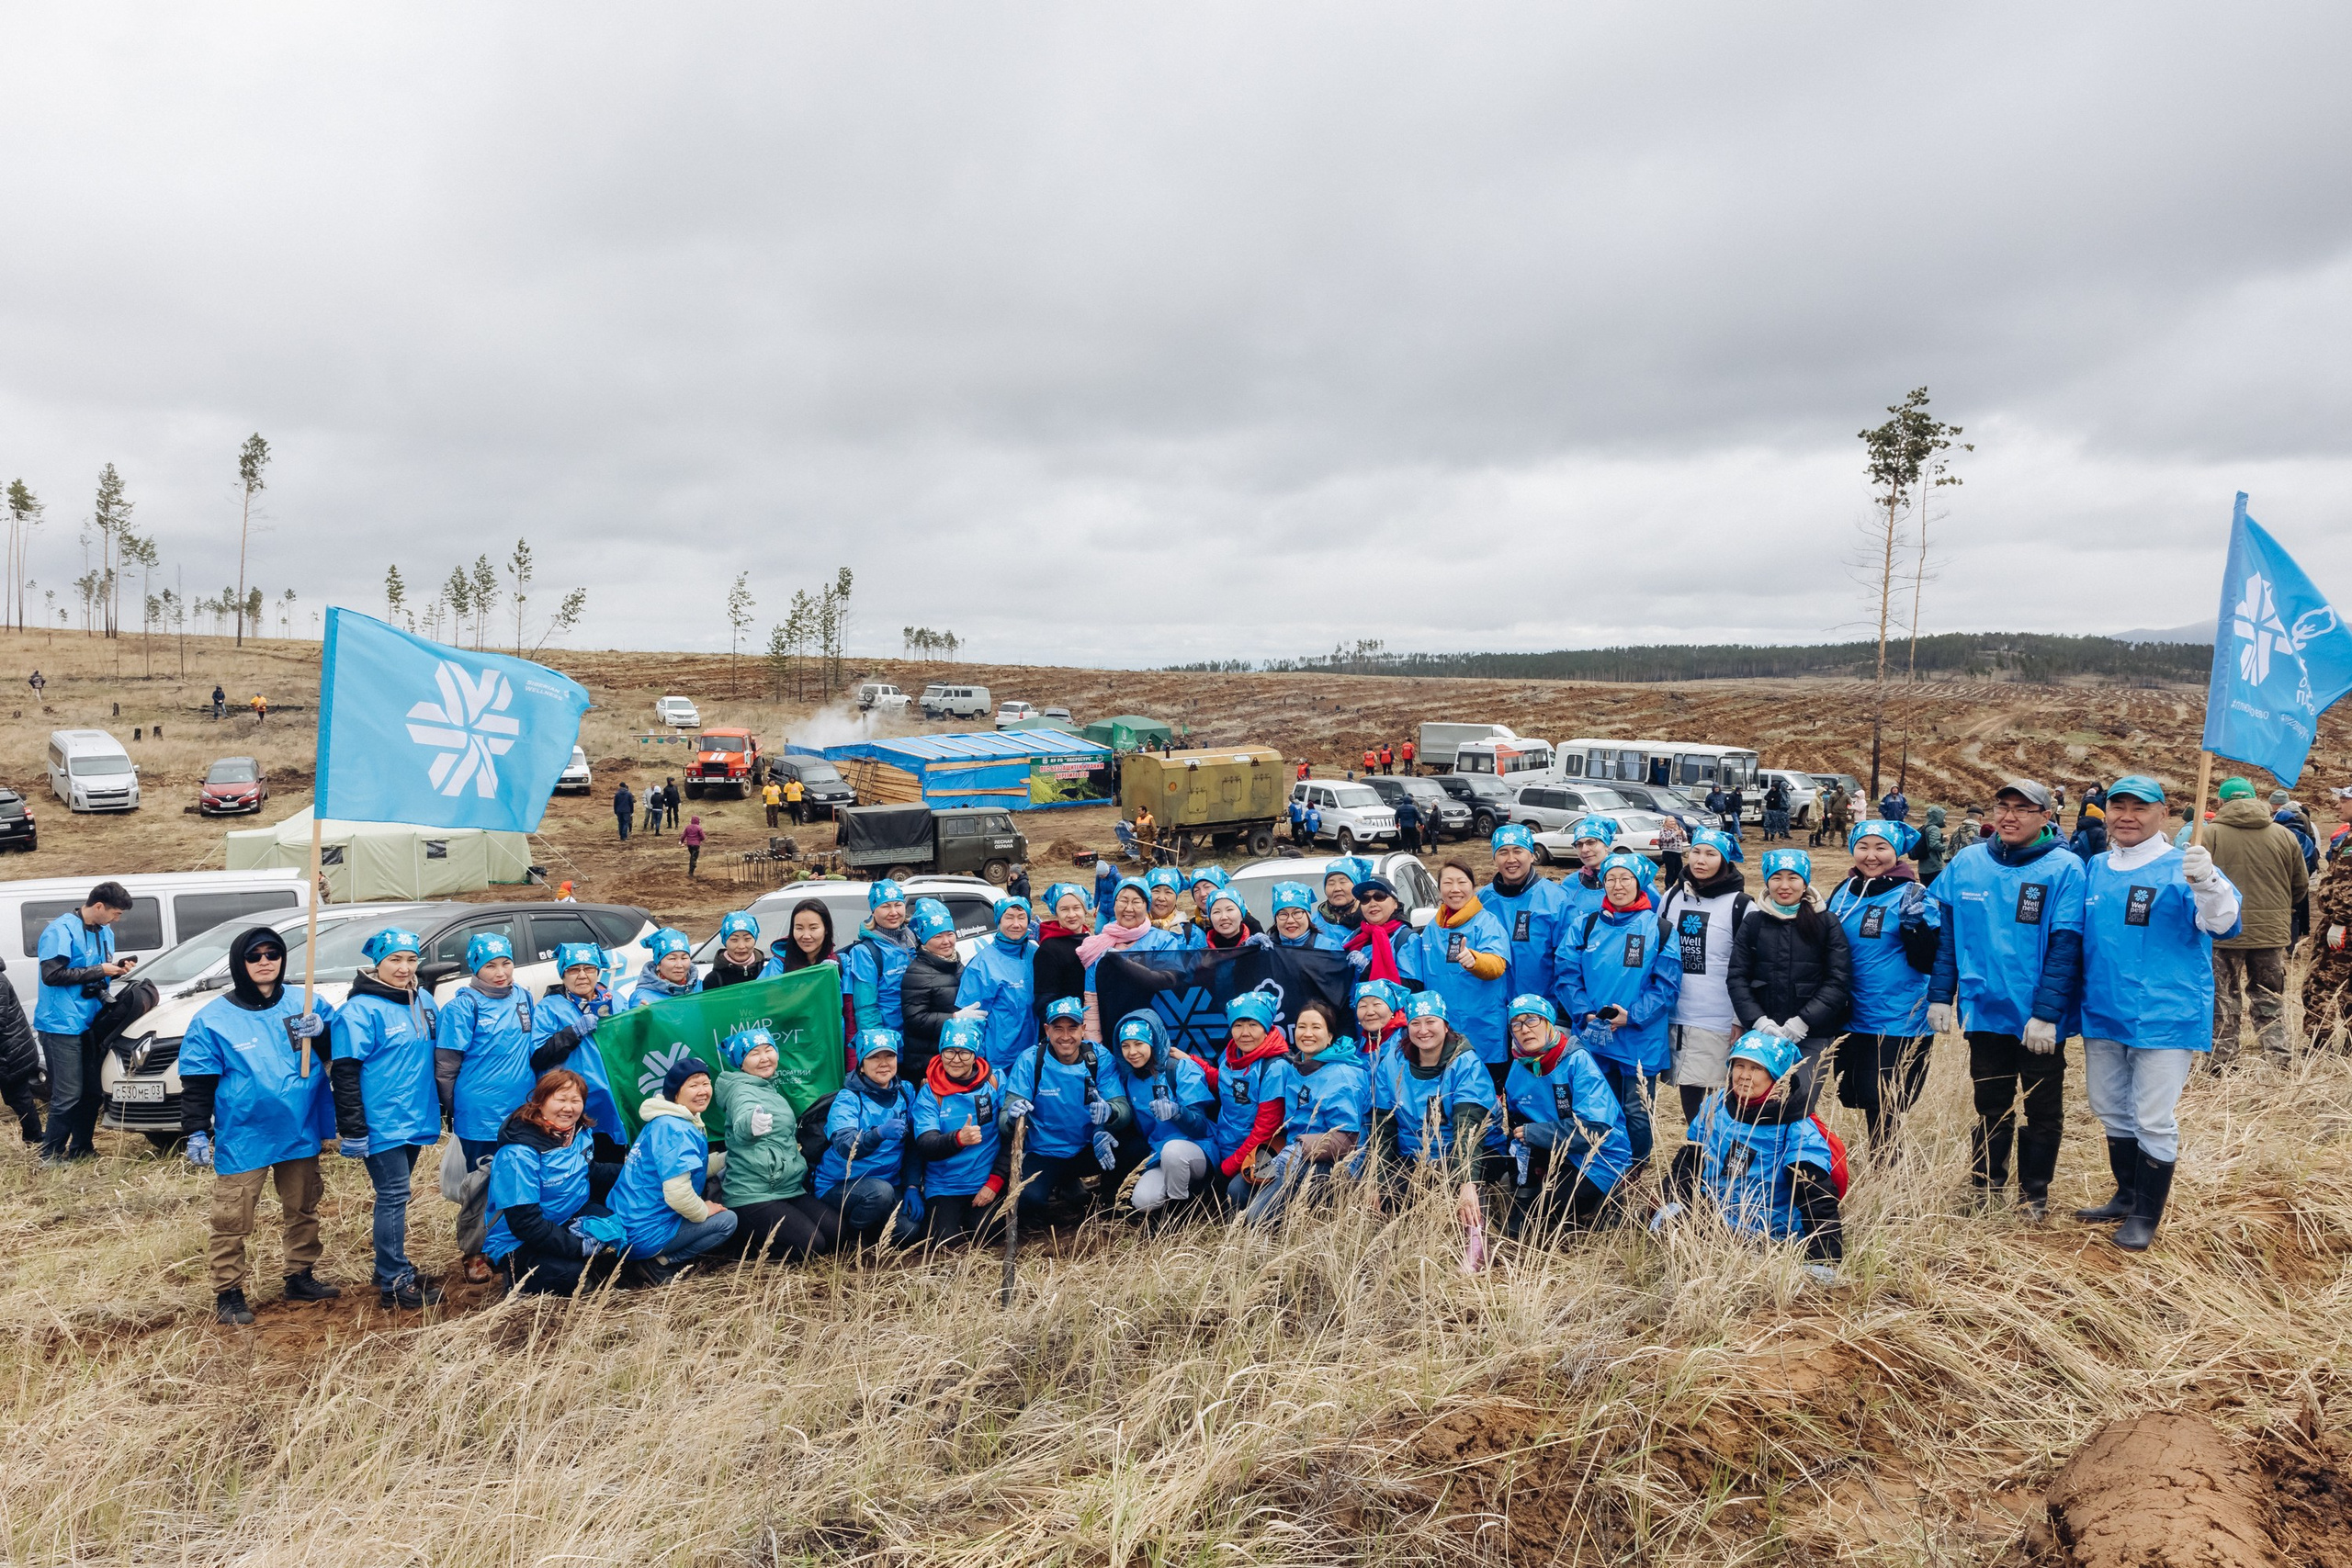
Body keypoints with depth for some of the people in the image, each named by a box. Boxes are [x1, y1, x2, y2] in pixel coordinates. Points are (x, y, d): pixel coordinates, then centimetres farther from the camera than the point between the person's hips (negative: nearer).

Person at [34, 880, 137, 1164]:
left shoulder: (105, 932, 12)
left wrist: (117, 968, 0)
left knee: (93, 1092, 11)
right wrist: (98, 970, -18)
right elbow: (52, 974, -20)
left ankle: (81, 1149, 24)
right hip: (62, 1025, -8)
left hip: (90, 1023, 8)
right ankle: (50, 1157, 5)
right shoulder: (61, 930, -14)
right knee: (68, 1095, -7)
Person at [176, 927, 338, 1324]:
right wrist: (196, 1131, -9)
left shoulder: (303, 1003, 2)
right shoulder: (213, 1019, -6)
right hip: (242, 1140, -3)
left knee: (303, 1211, 16)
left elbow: (337, 1051, 4)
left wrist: (321, 1033, -17)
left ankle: (301, 1277, 30)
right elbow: (198, 1082, -4)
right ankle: (228, 1293, 12)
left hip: (301, 1134, 4)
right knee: (232, 1221, -2)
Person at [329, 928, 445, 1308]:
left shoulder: (423, 1001, 9)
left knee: (395, 1196, 16)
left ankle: (390, 1269, 26)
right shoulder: (360, 1010, -13)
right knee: (393, 1197, -5)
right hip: (382, 1124, -7)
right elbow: (344, 1073, -15)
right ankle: (395, 1283, 1)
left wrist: (439, 1106, 20)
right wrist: (352, 1130, -17)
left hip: (415, 1119, 7)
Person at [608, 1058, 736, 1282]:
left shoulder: (664, 1122, 12)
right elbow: (678, 1194, -28)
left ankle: (654, 1256, 12)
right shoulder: (676, 1130, -21)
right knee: (727, 1220, 1)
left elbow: (683, 1168, 20)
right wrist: (703, 1212, -9)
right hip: (646, 1233, -10)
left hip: (626, 1225, 10)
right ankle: (659, 1264, -1)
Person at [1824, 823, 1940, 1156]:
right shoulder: (1843, 894, 9)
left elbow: (1927, 962, -15)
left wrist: (1916, 921, -26)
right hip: (1850, 1020, 6)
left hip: (1897, 1024, -6)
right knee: (1852, 1096, 12)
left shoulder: (1912, 896, -7)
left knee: (1881, 1105, -3)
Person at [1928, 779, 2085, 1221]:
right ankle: (1984, 1187, 29)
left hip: (2040, 1021, -3)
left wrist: (2046, 1013, -19)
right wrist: (1939, 995, 0)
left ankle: (2034, 1195, 27)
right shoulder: (1966, 863, 1)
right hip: (1984, 1009, 3)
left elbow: (2065, 947, -15)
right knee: (1991, 1105, 16)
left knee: (2043, 1110, 12)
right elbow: (1946, 933, 5)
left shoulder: (2064, 868, -11)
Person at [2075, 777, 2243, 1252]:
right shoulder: (2094, 870, 9)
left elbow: (2223, 921, -26)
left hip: (2165, 1018, -6)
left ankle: (2145, 1217, 15)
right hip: (2103, 1015, 6)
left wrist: (2207, 882, -44)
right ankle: (2127, 1197, 35)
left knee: (2154, 1121, 1)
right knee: (2111, 1111, 18)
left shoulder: (2180, 868, -9)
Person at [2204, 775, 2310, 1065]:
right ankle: (2281, 1061, 14)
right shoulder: (2284, 835, 3)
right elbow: (2301, 887, 11)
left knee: (2224, 1003, 6)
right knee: (2271, 1002, 15)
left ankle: (2225, 1063, 9)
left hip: (2223, 932, -3)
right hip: (2272, 932, 3)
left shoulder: (2210, 834, -9)